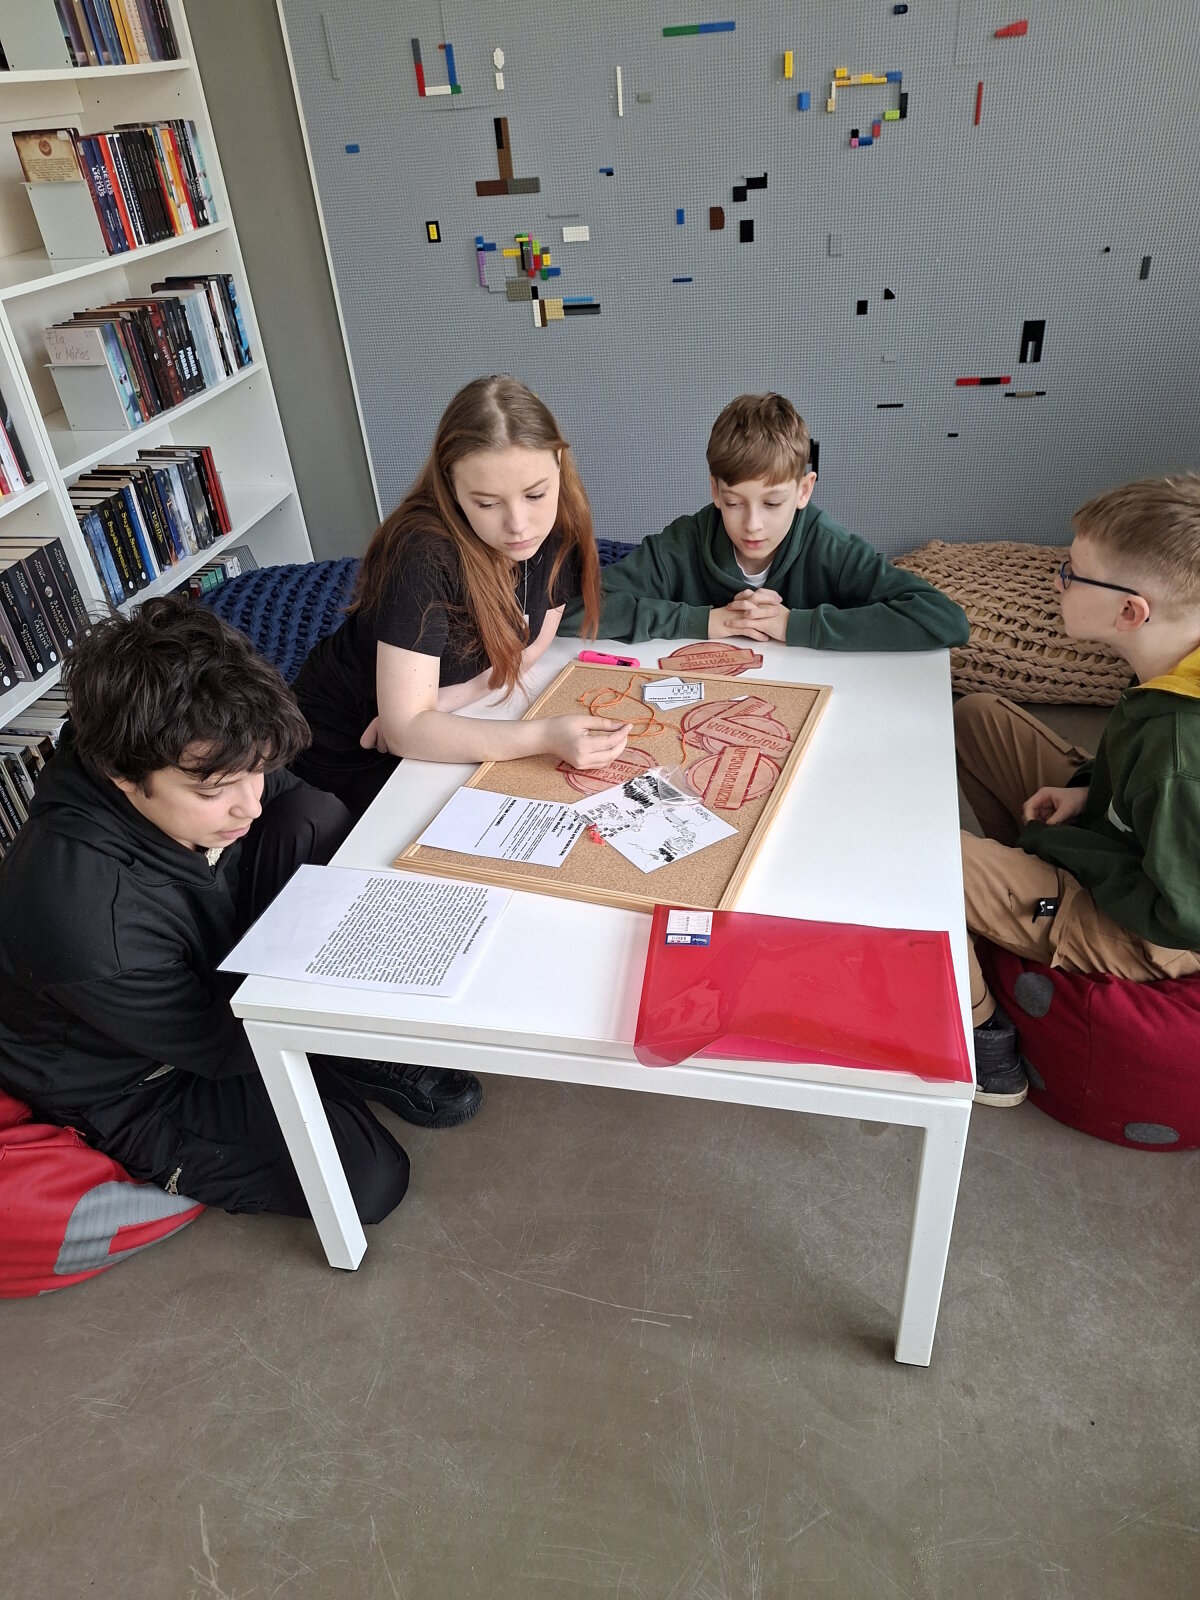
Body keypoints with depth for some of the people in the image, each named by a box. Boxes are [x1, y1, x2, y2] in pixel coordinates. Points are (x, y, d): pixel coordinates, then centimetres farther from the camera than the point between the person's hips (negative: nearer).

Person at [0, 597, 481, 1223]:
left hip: (217, 983, 7)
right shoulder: (86, 915, -40)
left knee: (314, 820, -16)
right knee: (371, 1178, -22)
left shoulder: (199, 766, -23)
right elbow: (217, 1047, -24)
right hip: (131, 1086, -6)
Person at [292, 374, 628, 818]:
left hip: (431, 728, 6)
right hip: (348, 746, -5)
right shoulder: (423, 556, -32)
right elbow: (404, 728, -33)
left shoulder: (558, 528, -15)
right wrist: (546, 736, -43)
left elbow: (523, 650, -5)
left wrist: (438, 703, -21)